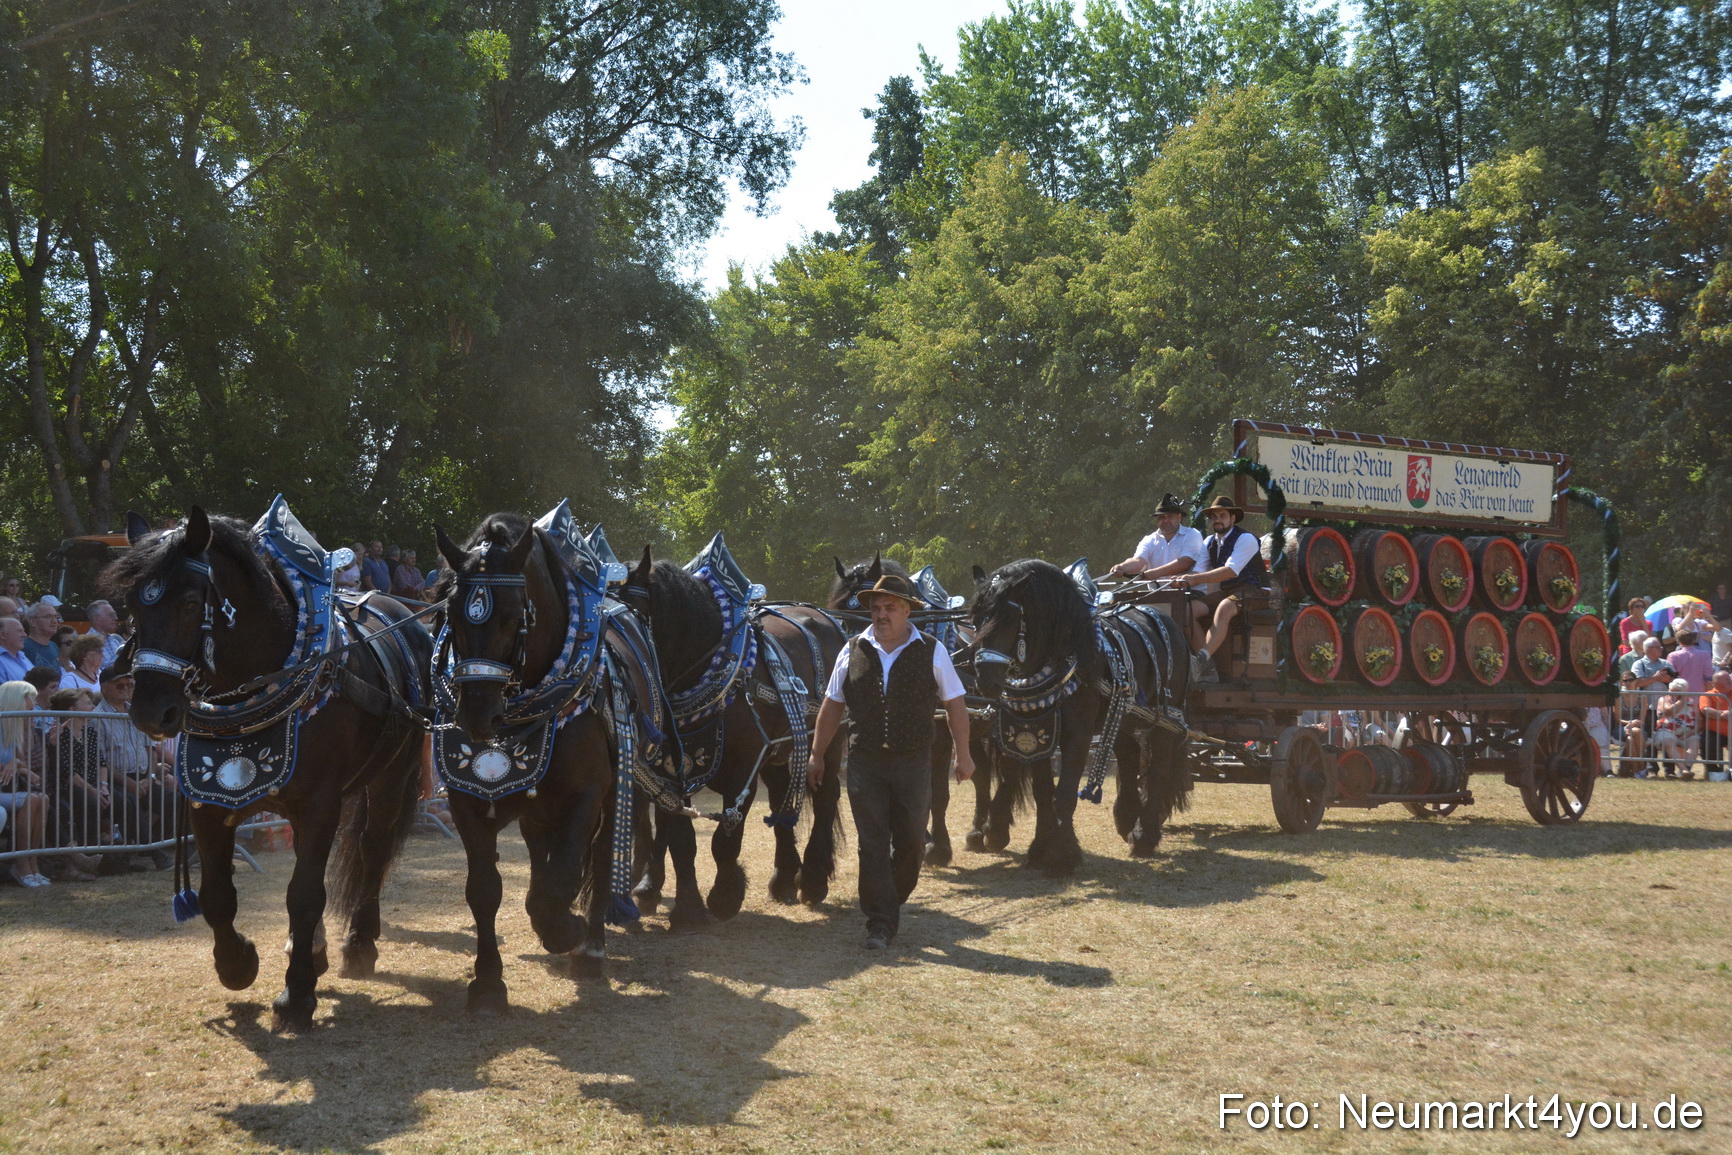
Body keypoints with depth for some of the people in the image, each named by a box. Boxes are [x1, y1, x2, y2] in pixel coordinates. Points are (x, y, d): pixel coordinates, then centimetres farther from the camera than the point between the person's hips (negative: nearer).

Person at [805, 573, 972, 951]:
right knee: (872, 844, -1)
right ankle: (880, 924, 5)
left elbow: (955, 704, 5)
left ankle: (893, 902, 33)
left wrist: (963, 754, 4)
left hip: (913, 762, 0)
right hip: (865, 763, 0)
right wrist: (816, 755, 10)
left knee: (911, 841, 9)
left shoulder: (932, 651, -1)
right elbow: (832, 705, 10)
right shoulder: (853, 651, 3)